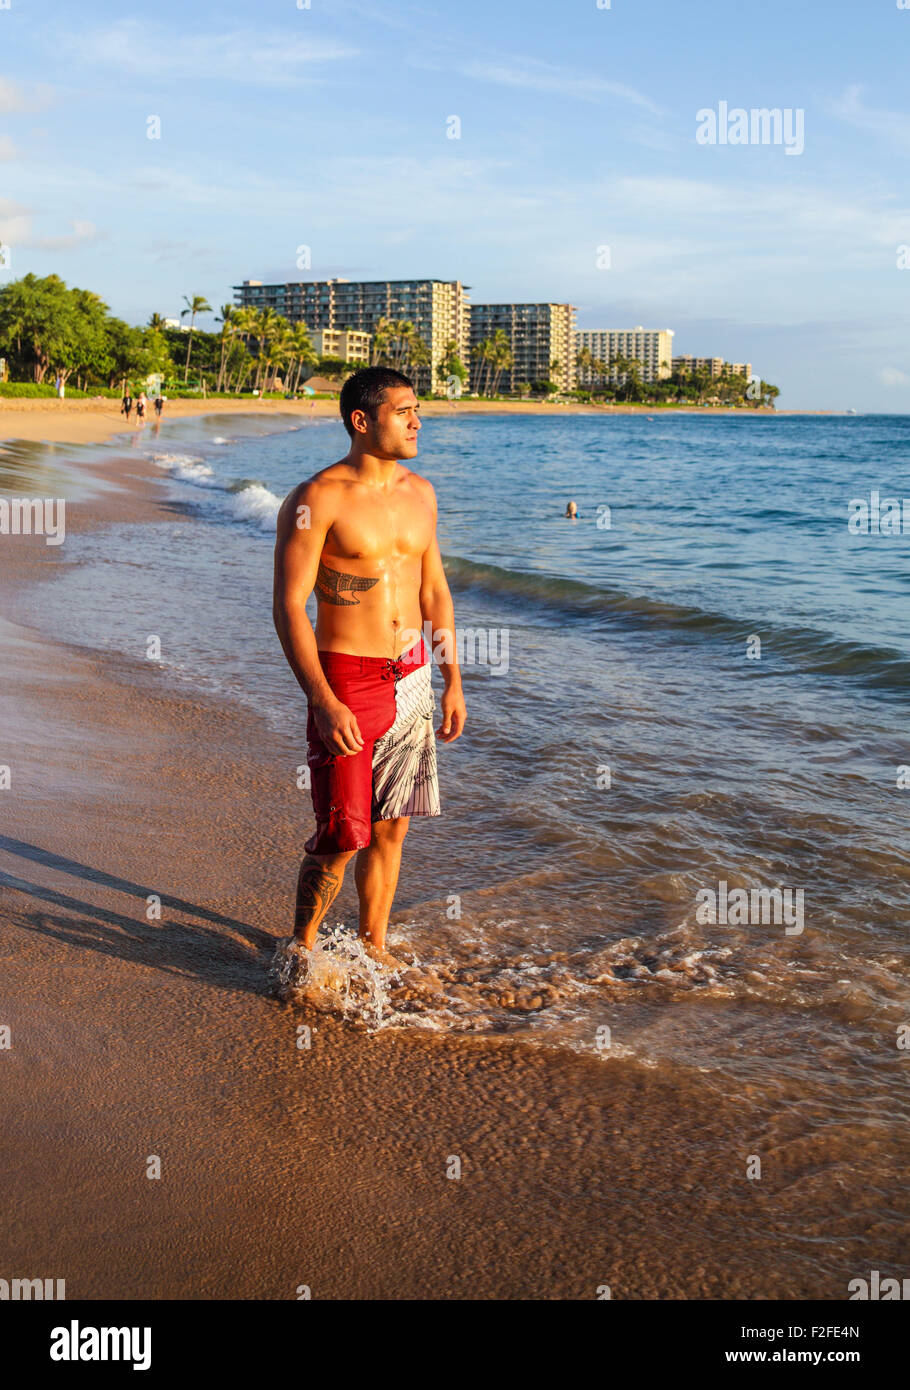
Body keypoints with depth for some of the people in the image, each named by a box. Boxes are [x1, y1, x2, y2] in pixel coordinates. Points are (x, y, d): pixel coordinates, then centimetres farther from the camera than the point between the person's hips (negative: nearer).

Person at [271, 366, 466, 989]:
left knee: (391, 828, 12)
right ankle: (300, 949, 20)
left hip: (412, 678, 6)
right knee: (342, 836, -3)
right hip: (347, 684, -6)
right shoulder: (317, 499, -12)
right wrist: (324, 703, -21)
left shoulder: (419, 492, 9)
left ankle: (373, 946, 28)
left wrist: (453, 681, 14)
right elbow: (289, 607, -14)